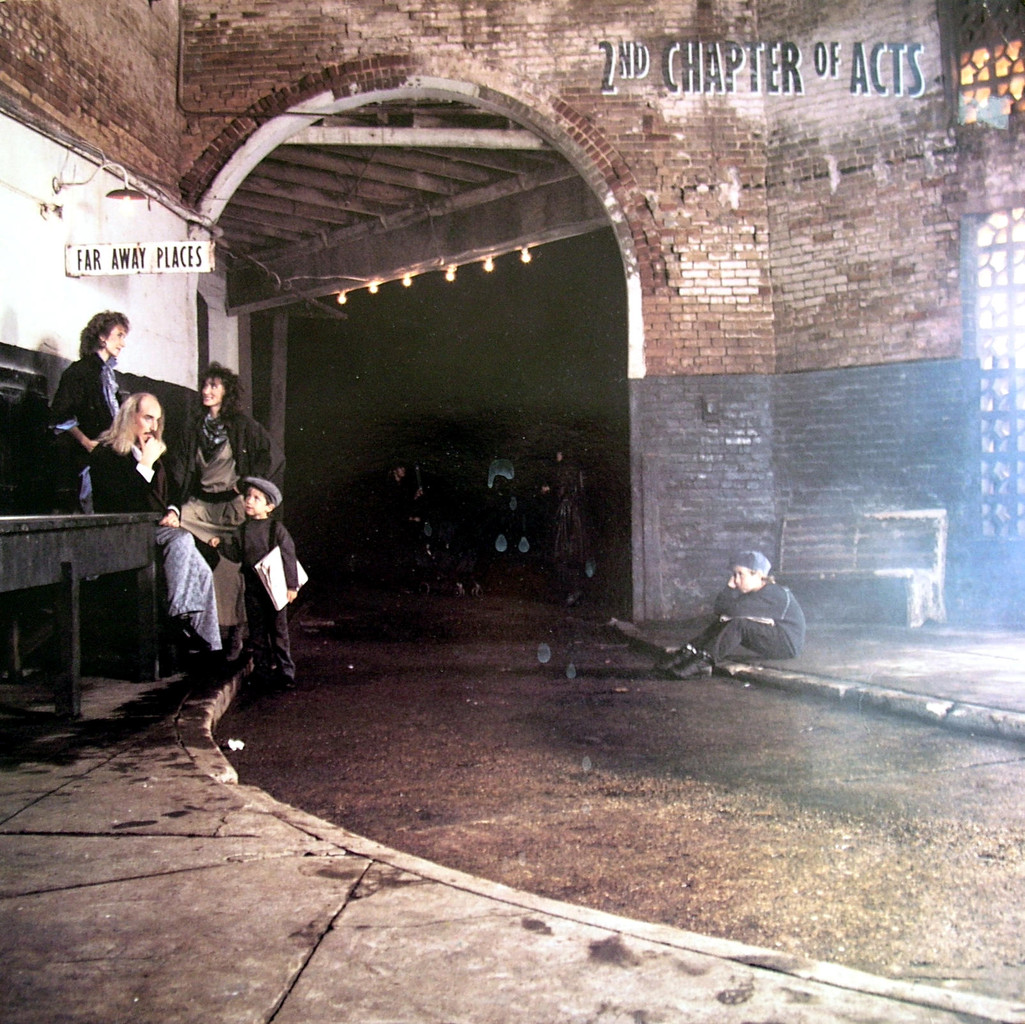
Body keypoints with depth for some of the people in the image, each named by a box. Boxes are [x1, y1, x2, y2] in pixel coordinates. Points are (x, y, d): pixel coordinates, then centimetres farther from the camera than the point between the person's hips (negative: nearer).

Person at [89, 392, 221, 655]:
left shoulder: (153, 453, 23)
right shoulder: (105, 454, 0)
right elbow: (119, 501, -14)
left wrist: (173, 512, 8)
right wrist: (146, 465, -11)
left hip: (158, 529, 7)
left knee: (201, 573, -19)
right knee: (182, 541, -35)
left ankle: (208, 648, -20)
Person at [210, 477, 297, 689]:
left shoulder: (277, 529, -6)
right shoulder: (243, 530, 8)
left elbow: (288, 557, -7)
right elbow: (236, 554, 11)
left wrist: (291, 585, -10)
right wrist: (221, 545, -6)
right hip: (252, 586, 4)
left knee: (278, 629, 2)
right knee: (257, 630, 8)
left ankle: (285, 670, 9)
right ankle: (262, 669, 17)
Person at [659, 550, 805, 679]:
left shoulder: (772, 594, -21)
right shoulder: (754, 593, 8)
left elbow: (735, 609, -32)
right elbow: (718, 609, -3)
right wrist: (730, 586, -15)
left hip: (788, 643, -9)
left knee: (738, 624, -29)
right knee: (723, 623, -3)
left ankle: (703, 662, -35)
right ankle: (689, 653, -16)